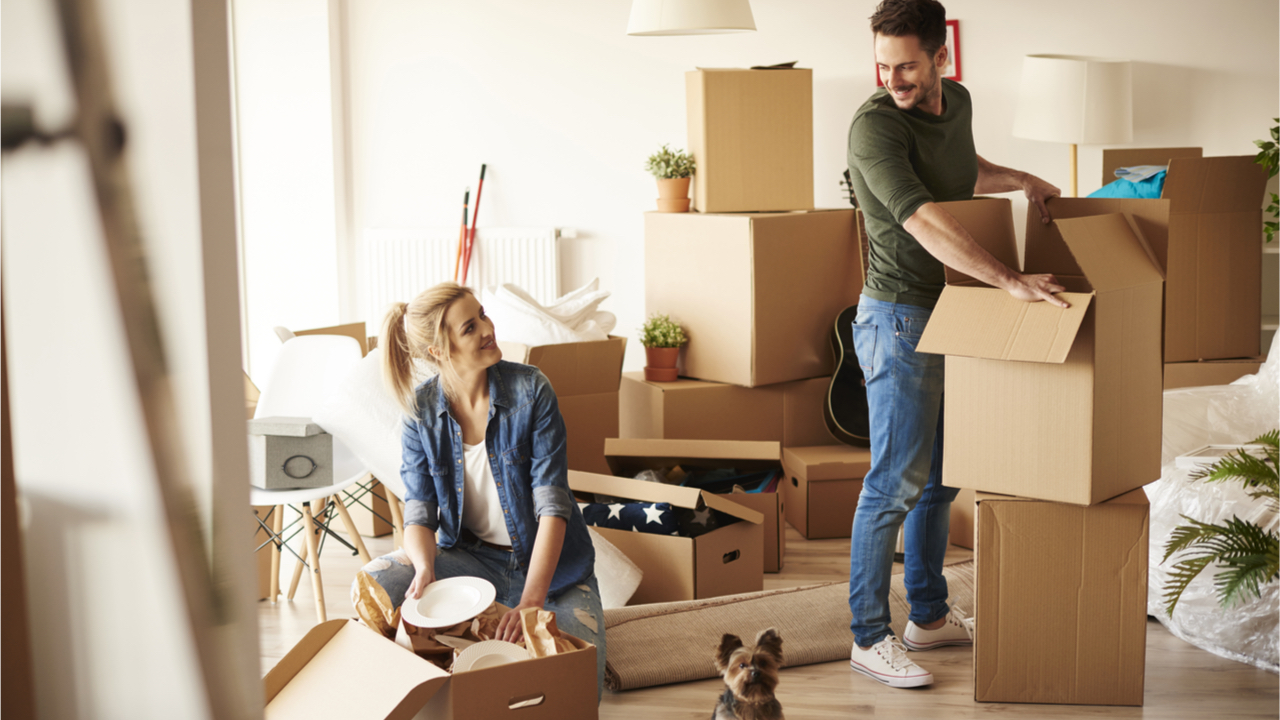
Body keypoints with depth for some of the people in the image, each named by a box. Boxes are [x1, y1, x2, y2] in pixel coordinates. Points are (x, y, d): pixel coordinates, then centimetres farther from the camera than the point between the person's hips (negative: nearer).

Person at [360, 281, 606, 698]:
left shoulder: (530, 389, -15)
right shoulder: (422, 411, -8)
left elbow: (552, 502, -20)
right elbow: (419, 511, -9)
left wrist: (532, 600, -32)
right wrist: (425, 569, -34)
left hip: (547, 559, -1)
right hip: (470, 558, 2)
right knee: (374, 584, -25)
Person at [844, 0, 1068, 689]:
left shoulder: (957, 101, 6)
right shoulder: (874, 126, -20)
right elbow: (925, 223, -32)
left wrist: (1022, 179, 18)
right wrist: (1011, 281, -38)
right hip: (900, 318, -8)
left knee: (940, 476, 15)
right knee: (896, 482, -6)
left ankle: (929, 615, 27)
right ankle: (869, 637, 3)